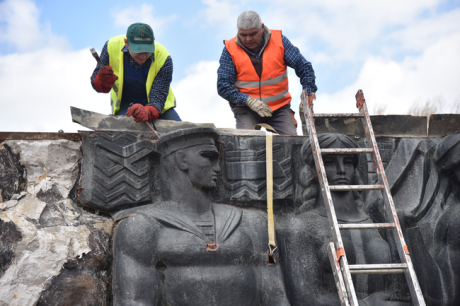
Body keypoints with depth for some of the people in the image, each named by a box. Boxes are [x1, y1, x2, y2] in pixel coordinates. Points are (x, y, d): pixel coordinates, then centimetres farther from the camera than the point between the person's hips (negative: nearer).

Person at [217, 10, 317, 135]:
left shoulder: (279, 40, 0)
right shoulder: (230, 49, -4)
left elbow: (303, 66, 3)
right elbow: (223, 87, -7)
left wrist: (308, 92, -12)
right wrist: (249, 101, -20)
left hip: (280, 106, 2)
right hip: (245, 108, -1)